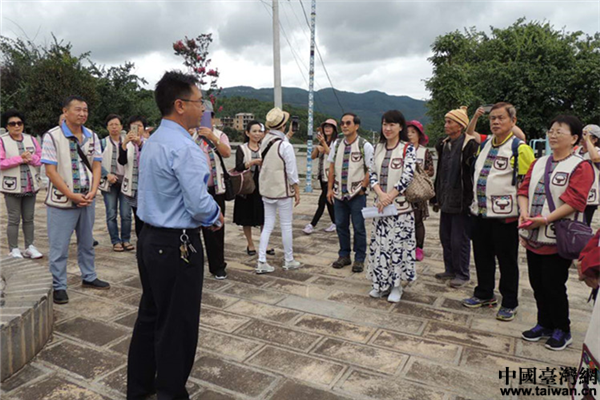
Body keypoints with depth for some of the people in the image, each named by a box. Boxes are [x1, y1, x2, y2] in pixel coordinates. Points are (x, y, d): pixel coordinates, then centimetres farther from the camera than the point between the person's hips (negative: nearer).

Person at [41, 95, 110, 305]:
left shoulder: (92, 136, 5)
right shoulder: (52, 136, -10)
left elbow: (96, 166, 5)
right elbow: (50, 170, -13)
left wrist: (93, 191, -9)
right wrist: (71, 195, -16)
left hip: (87, 199, 5)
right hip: (62, 201, -5)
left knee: (87, 242, 17)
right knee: (59, 247, 4)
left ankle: (89, 277, 32)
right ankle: (59, 286, 16)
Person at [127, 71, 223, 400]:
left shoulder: (151, 141, 10)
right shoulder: (185, 147, -20)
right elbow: (200, 205, -23)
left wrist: (207, 215, 10)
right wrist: (216, 216, -2)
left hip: (149, 238, 10)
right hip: (177, 246, -10)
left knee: (149, 315, 21)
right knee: (177, 326, 5)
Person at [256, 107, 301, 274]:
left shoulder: (265, 141, 0)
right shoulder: (285, 146, -17)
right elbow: (292, 172, -14)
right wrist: (297, 191, -2)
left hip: (266, 189, 6)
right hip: (283, 191, -6)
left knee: (268, 225, 11)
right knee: (286, 226, 7)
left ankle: (261, 262, 9)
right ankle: (289, 261, 20)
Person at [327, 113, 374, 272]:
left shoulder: (365, 146, -7)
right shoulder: (337, 144, 7)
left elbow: (371, 170, -7)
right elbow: (332, 168, 10)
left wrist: (362, 188, -11)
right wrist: (330, 189, 5)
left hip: (357, 194, -4)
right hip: (339, 193, 4)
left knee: (358, 228, 4)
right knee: (341, 225, 11)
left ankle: (359, 259, 18)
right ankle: (344, 256, 26)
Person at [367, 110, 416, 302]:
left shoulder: (408, 149, -6)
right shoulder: (378, 148, 9)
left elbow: (408, 175, -17)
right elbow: (372, 173, 4)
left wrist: (390, 197, -21)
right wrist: (380, 194, -13)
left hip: (400, 205, -4)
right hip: (380, 204, 5)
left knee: (398, 243, 2)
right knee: (379, 243, 9)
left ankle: (396, 286, 18)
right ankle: (382, 283, 23)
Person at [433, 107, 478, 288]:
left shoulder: (470, 145, -13)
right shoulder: (444, 144, 12)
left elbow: (475, 173, -15)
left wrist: (470, 200, -17)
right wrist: (438, 196, 18)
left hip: (461, 203, -8)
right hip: (446, 202, 8)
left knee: (459, 240, 1)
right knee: (445, 237, 15)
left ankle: (462, 274, 17)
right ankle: (450, 270, 30)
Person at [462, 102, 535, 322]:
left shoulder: (519, 148, -11)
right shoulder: (484, 145, 11)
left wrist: (522, 211, -11)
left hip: (504, 216, -6)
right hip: (480, 212, 7)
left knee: (507, 260, 7)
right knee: (482, 256, 16)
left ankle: (509, 303, 22)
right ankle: (484, 294, 34)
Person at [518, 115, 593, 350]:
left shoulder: (580, 167, -7)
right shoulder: (538, 164, 13)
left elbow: (574, 201, -16)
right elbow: (524, 189, 7)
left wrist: (545, 219, -23)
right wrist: (524, 213, -10)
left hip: (558, 240, -6)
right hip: (533, 238, 6)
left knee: (553, 286, 3)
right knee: (537, 284, 14)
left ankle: (562, 330, 24)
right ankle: (545, 324, 32)